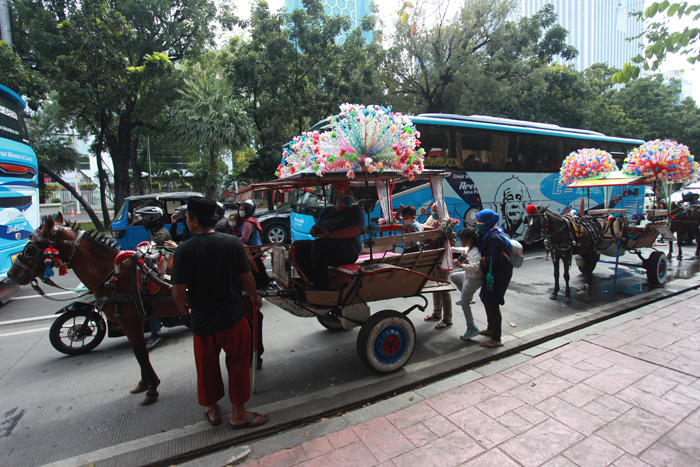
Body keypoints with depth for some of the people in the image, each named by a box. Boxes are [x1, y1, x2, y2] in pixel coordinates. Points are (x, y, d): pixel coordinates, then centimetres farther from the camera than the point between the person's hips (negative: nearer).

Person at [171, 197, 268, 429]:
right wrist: (255, 297, 11)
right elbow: (247, 279, -8)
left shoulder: (184, 250, -13)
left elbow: (179, 292, -14)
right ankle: (239, 414, 28)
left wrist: (184, 307, 8)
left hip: (201, 320, 1)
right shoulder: (232, 242, -11)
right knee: (238, 365, 15)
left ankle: (212, 410, 41)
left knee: (207, 368, 21)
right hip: (232, 317, -1)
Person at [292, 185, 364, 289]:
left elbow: (356, 230, -10)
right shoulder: (326, 211, 25)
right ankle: (312, 280, -14)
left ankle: (320, 287, -31)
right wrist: (315, 231, 3)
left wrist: (331, 235, -17)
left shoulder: (355, 210, 9)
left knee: (318, 245, -34)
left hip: (348, 250, -6)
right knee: (297, 246, -12)